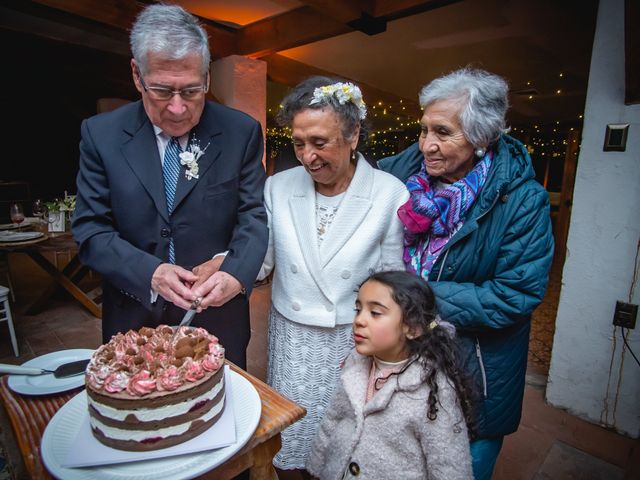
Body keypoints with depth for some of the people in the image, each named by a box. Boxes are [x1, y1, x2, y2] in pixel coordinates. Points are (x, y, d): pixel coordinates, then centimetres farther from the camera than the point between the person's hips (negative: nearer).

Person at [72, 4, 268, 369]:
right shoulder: (101, 134, -5)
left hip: (218, 316, 0)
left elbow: (253, 217, -7)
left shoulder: (242, 132, -8)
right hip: (134, 318, 1)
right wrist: (149, 272, -22)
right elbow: (91, 230, -5)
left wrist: (237, 273, -26)